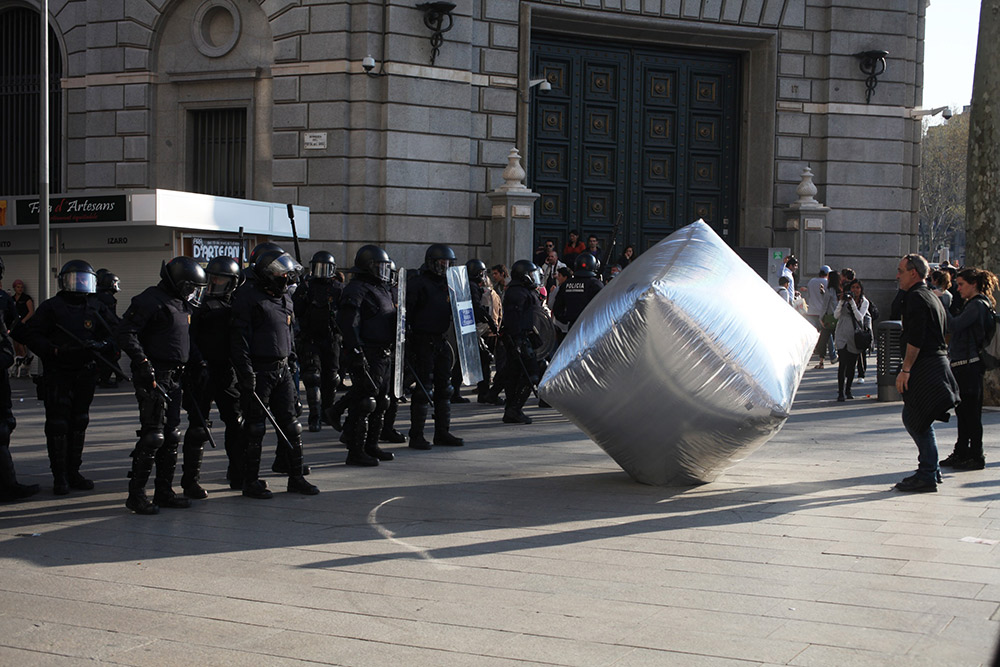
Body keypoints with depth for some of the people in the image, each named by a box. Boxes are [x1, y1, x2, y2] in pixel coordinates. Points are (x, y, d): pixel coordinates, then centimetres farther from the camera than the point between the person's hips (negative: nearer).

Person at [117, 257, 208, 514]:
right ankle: (136, 494, -3)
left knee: (172, 436, 11)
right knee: (153, 436, -10)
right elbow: (126, 333, -16)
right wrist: (142, 362, -25)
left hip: (174, 378, 9)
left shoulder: (183, 304, 18)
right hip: (153, 376, -9)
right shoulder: (150, 300, -11)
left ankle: (164, 491, 19)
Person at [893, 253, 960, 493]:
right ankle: (930, 470, 18)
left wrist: (905, 369, -19)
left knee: (918, 421, -6)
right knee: (913, 419, 14)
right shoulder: (932, 297, 19)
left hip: (925, 369, -10)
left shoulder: (916, 297, -12)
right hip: (936, 363, 10)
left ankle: (927, 476, -4)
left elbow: (915, 338, -20)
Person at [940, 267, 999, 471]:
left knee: (971, 413, -5)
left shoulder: (978, 305, -13)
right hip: (960, 364, 10)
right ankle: (961, 453, 21)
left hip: (969, 364, -10)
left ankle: (976, 457, 0)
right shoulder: (972, 304, 18)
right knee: (962, 412, 14)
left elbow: (954, 326, -22)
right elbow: (958, 328, 18)